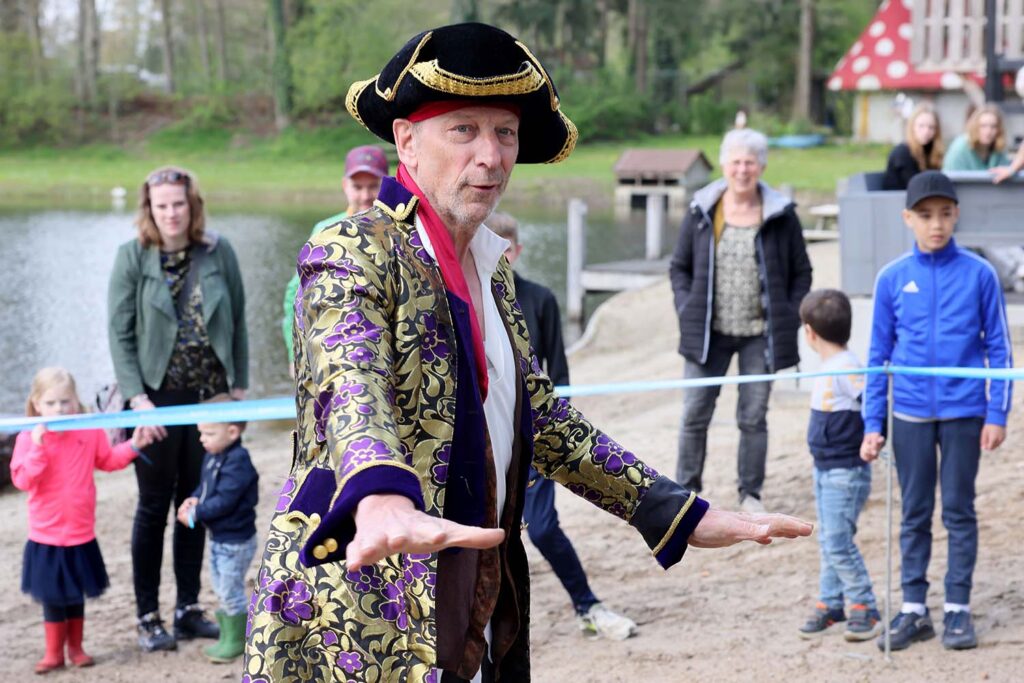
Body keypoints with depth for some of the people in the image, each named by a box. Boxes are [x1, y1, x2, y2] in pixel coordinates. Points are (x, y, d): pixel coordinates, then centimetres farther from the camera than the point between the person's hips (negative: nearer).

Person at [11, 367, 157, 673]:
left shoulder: (91, 432, -3)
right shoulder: (28, 438, -11)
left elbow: (108, 461, 12)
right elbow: (23, 480, -18)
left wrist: (134, 445, 1)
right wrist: (38, 446, -27)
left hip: (81, 535, 2)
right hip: (46, 536, -2)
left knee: (77, 594, 15)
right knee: (52, 596, 7)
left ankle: (75, 647, 28)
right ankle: (54, 652, 20)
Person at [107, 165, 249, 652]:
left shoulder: (218, 251, 0)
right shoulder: (132, 256, -6)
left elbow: (238, 321, 6)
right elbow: (119, 333, -6)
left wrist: (239, 384, 3)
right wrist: (136, 397, -13)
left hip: (209, 395, 3)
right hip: (156, 397, -2)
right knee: (154, 506, 4)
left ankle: (189, 608, 23)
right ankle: (148, 617, 13)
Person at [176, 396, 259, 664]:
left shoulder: (237, 462, -24)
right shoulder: (213, 457, 5)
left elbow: (224, 501, -28)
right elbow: (205, 486, 16)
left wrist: (195, 514, -22)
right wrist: (194, 499, -5)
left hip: (235, 541, -10)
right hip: (218, 538, 10)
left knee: (231, 591, 0)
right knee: (222, 589, 18)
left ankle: (236, 640, 13)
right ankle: (227, 637, 29)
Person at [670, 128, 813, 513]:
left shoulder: (782, 215, -1)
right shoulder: (701, 212, 2)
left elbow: (801, 272, 6)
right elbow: (679, 266, 10)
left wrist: (787, 319, -3)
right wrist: (688, 311, -2)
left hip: (760, 334, -1)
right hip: (709, 333, 1)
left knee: (754, 417, 6)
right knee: (695, 415, 3)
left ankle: (751, 494, 17)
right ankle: (686, 490, 15)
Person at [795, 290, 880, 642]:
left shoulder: (847, 368, -20)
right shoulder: (828, 367, 8)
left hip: (846, 471, -9)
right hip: (825, 468, 9)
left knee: (838, 541, -9)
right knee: (828, 540, 14)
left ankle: (865, 607, 1)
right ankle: (830, 603, 23)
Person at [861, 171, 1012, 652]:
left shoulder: (978, 274, -4)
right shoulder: (893, 279, 1)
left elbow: (998, 348, -1)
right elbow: (878, 355, 5)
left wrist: (998, 414, -6)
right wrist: (872, 423, 2)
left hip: (964, 411, -2)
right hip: (910, 413, 2)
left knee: (959, 511, 6)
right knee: (915, 514, 10)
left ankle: (958, 610, 15)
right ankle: (913, 610, 17)